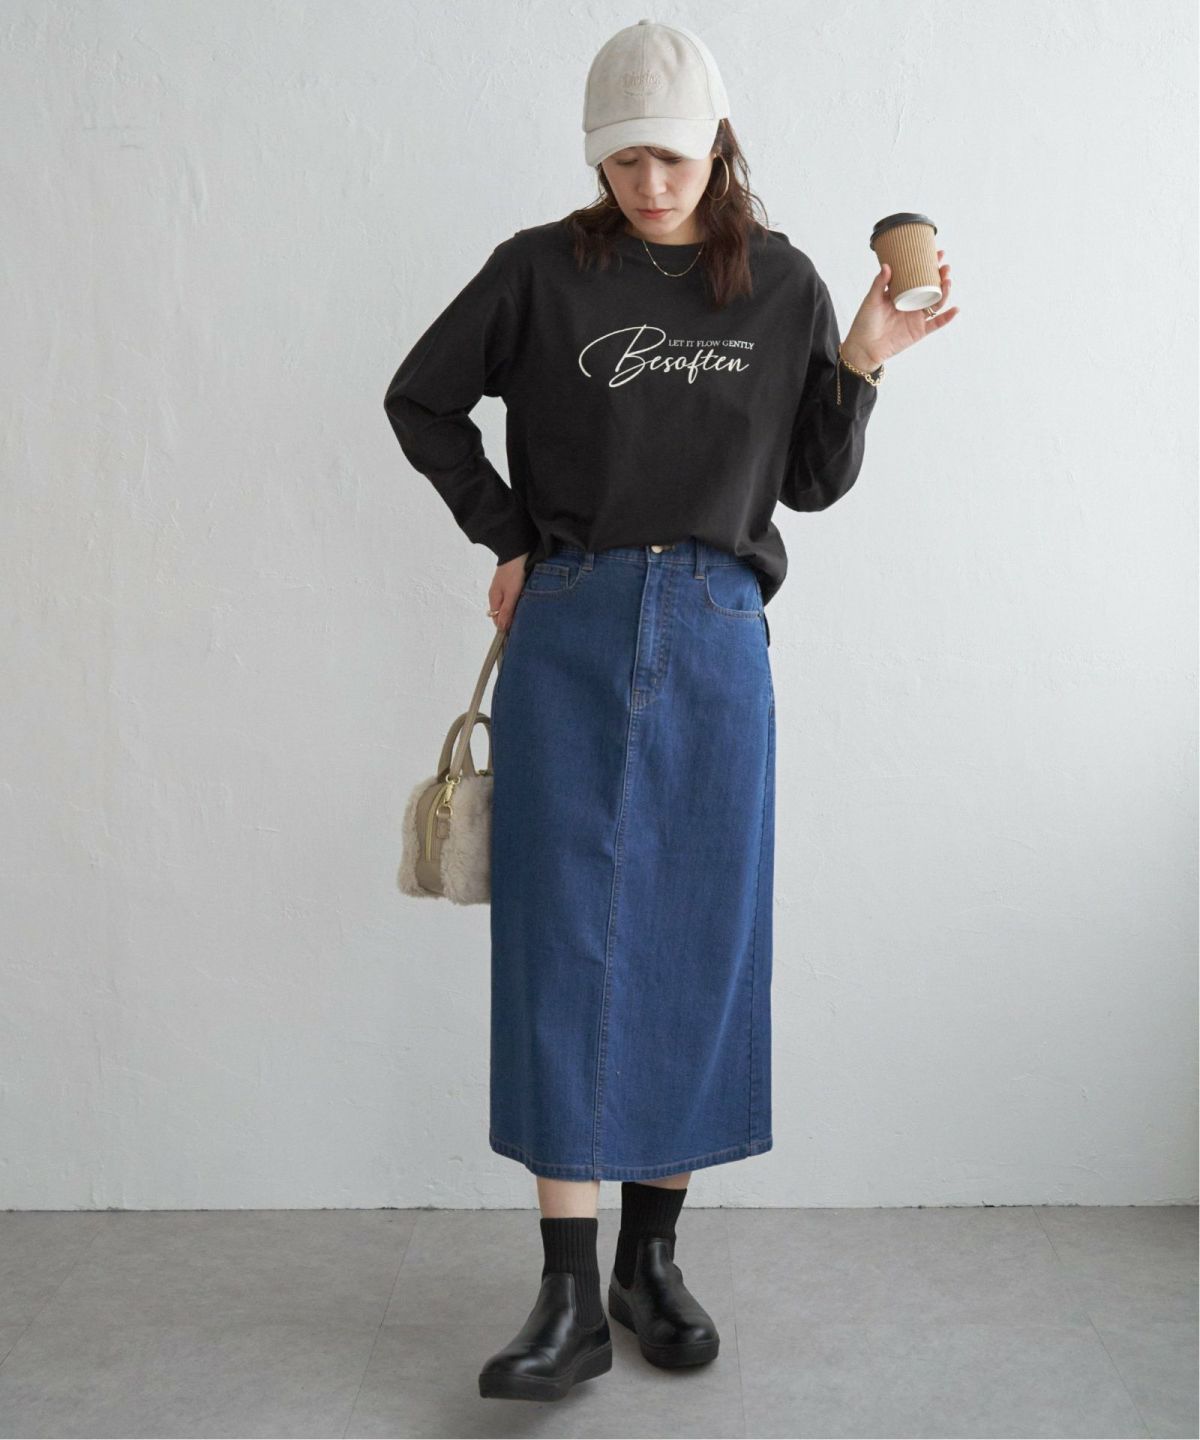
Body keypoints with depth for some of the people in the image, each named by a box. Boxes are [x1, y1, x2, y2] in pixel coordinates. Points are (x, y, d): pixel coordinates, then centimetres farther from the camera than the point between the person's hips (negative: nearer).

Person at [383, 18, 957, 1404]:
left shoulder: (782, 284, 8)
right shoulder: (543, 269, 3)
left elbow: (813, 482, 10)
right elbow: (421, 400, 12)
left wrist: (861, 362, -4)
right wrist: (508, 538, 6)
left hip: (715, 638, 2)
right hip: (569, 631, -1)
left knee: (697, 943, 4)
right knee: (562, 941, -4)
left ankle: (652, 1256, 20)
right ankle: (569, 1298, 3)